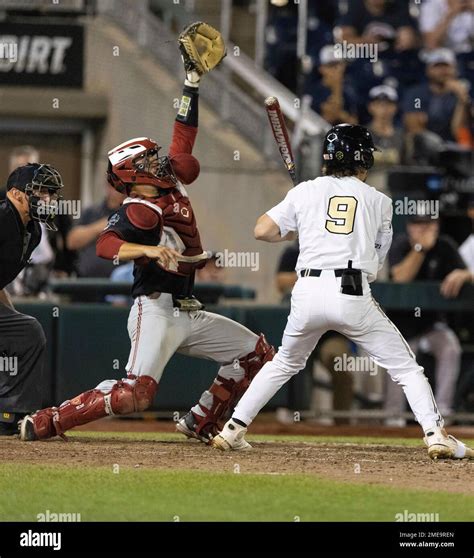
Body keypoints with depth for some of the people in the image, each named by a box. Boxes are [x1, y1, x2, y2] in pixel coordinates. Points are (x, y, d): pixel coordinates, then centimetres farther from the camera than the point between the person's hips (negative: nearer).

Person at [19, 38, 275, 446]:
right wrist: (150, 250, -43)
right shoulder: (138, 210, -14)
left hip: (188, 313, 9)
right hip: (156, 309, -9)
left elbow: (183, 138, 19)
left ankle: (199, 423, 12)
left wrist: (193, 83, 17)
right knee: (136, 392, -22)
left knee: (258, 353, 12)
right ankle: (45, 422, -14)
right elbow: (106, 244, -29)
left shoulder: (172, 187, 12)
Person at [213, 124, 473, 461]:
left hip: (308, 293, 2)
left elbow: (263, 231, 9)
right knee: (405, 367, 6)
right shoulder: (379, 202, 13)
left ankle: (234, 429, 22)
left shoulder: (306, 191, 13)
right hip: (354, 295, -2)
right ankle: (435, 435, -9)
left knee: (284, 364, 25)